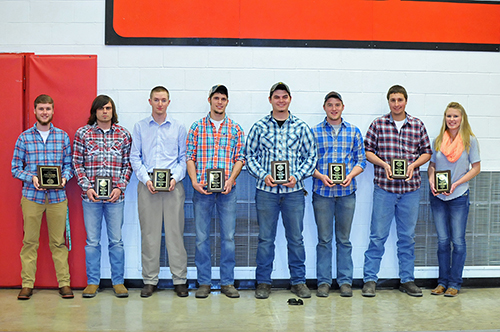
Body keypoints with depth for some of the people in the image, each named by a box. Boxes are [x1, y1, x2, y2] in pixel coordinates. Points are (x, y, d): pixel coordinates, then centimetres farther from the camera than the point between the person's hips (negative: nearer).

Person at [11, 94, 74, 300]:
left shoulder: (63, 136, 7)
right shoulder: (24, 138, 4)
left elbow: (69, 164, 10)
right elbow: (15, 168, 4)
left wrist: (64, 178, -10)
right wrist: (32, 178, -13)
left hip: (57, 196, 0)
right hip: (32, 196, 0)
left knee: (58, 242, 4)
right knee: (29, 241, 3)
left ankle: (64, 283, 11)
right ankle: (27, 284, 12)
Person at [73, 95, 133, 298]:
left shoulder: (123, 134, 6)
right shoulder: (82, 133, 4)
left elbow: (128, 164, 6)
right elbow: (77, 163, 4)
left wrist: (120, 187, -6)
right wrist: (87, 186, -7)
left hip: (115, 196, 0)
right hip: (90, 196, 0)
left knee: (116, 240, 5)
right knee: (92, 241, 6)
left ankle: (118, 282, 16)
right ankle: (92, 282, 18)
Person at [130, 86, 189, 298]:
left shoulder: (178, 128, 10)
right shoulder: (140, 127, 10)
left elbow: (183, 158, 9)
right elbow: (134, 157, 7)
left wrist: (175, 178, -7)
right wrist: (146, 179, -7)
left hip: (173, 185, 0)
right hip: (147, 185, 0)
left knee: (175, 232, 0)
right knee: (149, 233, 2)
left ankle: (179, 280, 8)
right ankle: (150, 280, 11)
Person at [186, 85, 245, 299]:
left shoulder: (235, 129, 9)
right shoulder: (197, 127, 6)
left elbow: (240, 158, 6)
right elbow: (190, 157, 4)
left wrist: (231, 179, -10)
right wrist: (194, 181, -9)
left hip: (227, 190, 1)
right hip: (202, 190, 0)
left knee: (228, 236, 3)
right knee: (201, 237, 4)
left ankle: (227, 282, 14)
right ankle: (204, 283, 14)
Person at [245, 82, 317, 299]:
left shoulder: (301, 127, 6)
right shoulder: (259, 127, 5)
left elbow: (311, 156, 6)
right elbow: (249, 155, 6)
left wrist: (297, 176, -8)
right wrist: (263, 175, -9)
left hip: (294, 191, 1)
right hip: (266, 191, 0)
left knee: (295, 238, 7)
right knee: (265, 238, 6)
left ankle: (298, 281, 20)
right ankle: (263, 282, 17)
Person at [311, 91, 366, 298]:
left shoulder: (353, 132, 9)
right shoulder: (314, 132, 5)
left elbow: (361, 160, 8)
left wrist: (351, 175, -9)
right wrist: (321, 176, -13)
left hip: (347, 191, 1)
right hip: (322, 191, -1)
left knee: (344, 239, 7)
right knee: (324, 239, 4)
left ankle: (345, 281, 16)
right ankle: (323, 281, 13)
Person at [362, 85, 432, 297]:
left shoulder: (417, 125, 7)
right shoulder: (378, 124, 2)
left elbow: (426, 152, 11)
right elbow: (367, 151, 3)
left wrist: (414, 164, -7)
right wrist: (383, 163, -13)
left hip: (410, 188, 2)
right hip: (384, 187, -2)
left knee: (407, 236, 10)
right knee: (378, 235, 1)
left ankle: (407, 280, 21)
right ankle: (370, 279, 10)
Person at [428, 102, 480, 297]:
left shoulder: (470, 140, -2)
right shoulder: (438, 141, 7)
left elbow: (476, 168, -1)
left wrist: (456, 183, -12)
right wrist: (431, 180, -6)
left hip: (459, 196, -3)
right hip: (438, 197, 3)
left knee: (458, 241, 1)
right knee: (443, 241, 7)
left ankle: (454, 283, 12)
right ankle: (443, 281, 17)